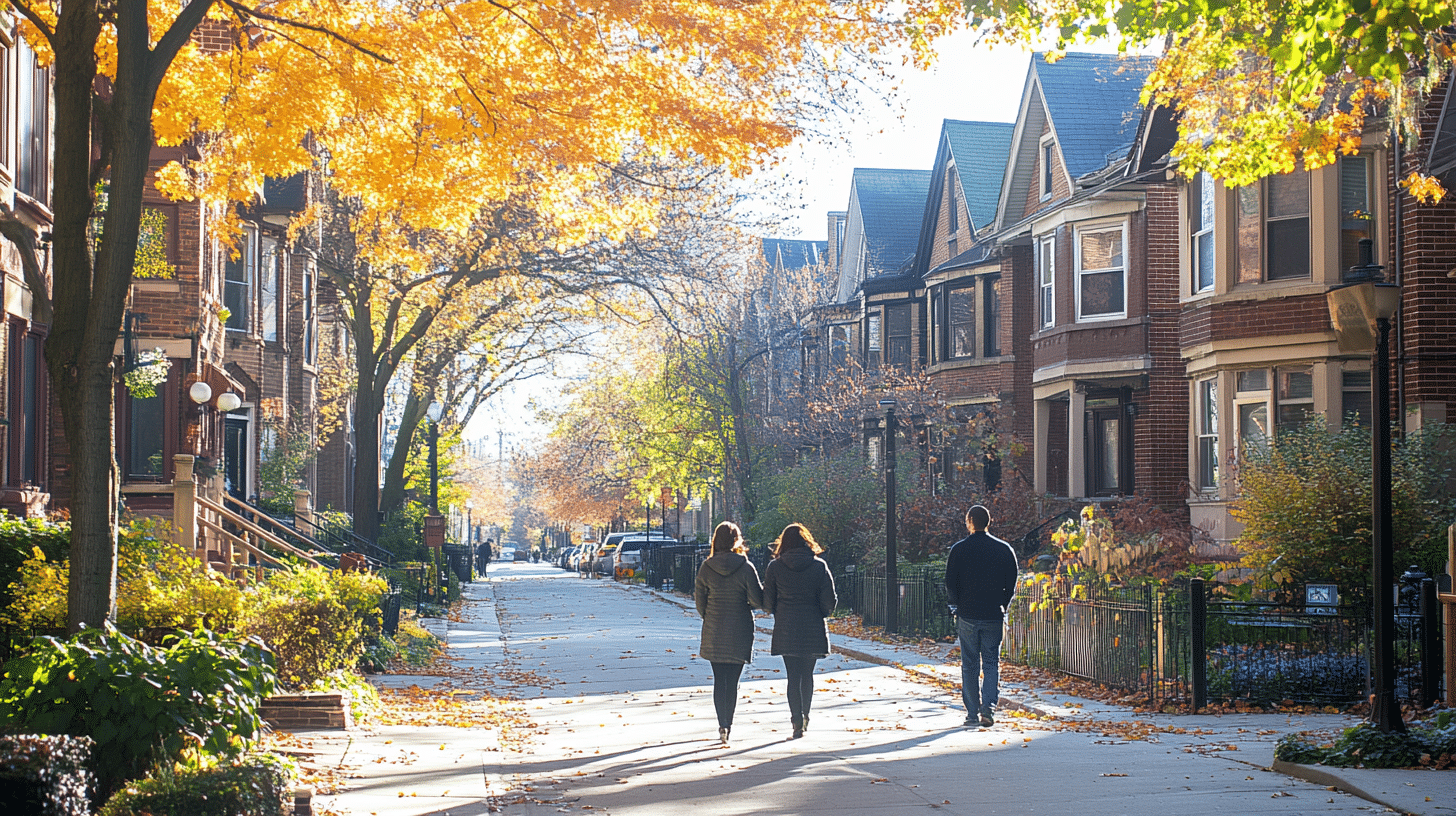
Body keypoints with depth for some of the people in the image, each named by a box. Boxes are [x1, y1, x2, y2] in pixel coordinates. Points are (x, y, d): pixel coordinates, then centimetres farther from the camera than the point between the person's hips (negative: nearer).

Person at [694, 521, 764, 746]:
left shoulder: (706, 568, -4)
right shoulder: (745, 568, -10)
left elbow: (699, 600, 4)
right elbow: (758, 601, -10)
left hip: (713, 634, 1)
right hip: (739, 633, -1)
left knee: (719, 680, 5)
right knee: (732, 682, 11)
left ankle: (722, 725, -9)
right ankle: (728, 723, 16)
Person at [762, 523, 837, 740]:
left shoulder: (775, 567, -2)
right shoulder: (819, 566, -3)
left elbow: (767, 601, 0)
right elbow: (829, 601, -4)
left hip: (786, 630, -1)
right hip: (813, 629, 1)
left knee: (793, 676, 1)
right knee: (807, 674, 17)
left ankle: (797, 720, -6)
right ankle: (805, 715, 28)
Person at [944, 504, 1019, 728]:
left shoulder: (959, 549, -4)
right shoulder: (1004, 550, 1)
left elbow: (950, 584, -1)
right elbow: (1011, 585, 4)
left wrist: (956, 606, 13)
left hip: (967, 615, -1)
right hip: (994, 616, 1)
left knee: (970, 665, 7)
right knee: (991, 663, 6)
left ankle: (972, 713, 6)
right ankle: (988, 707, -12)